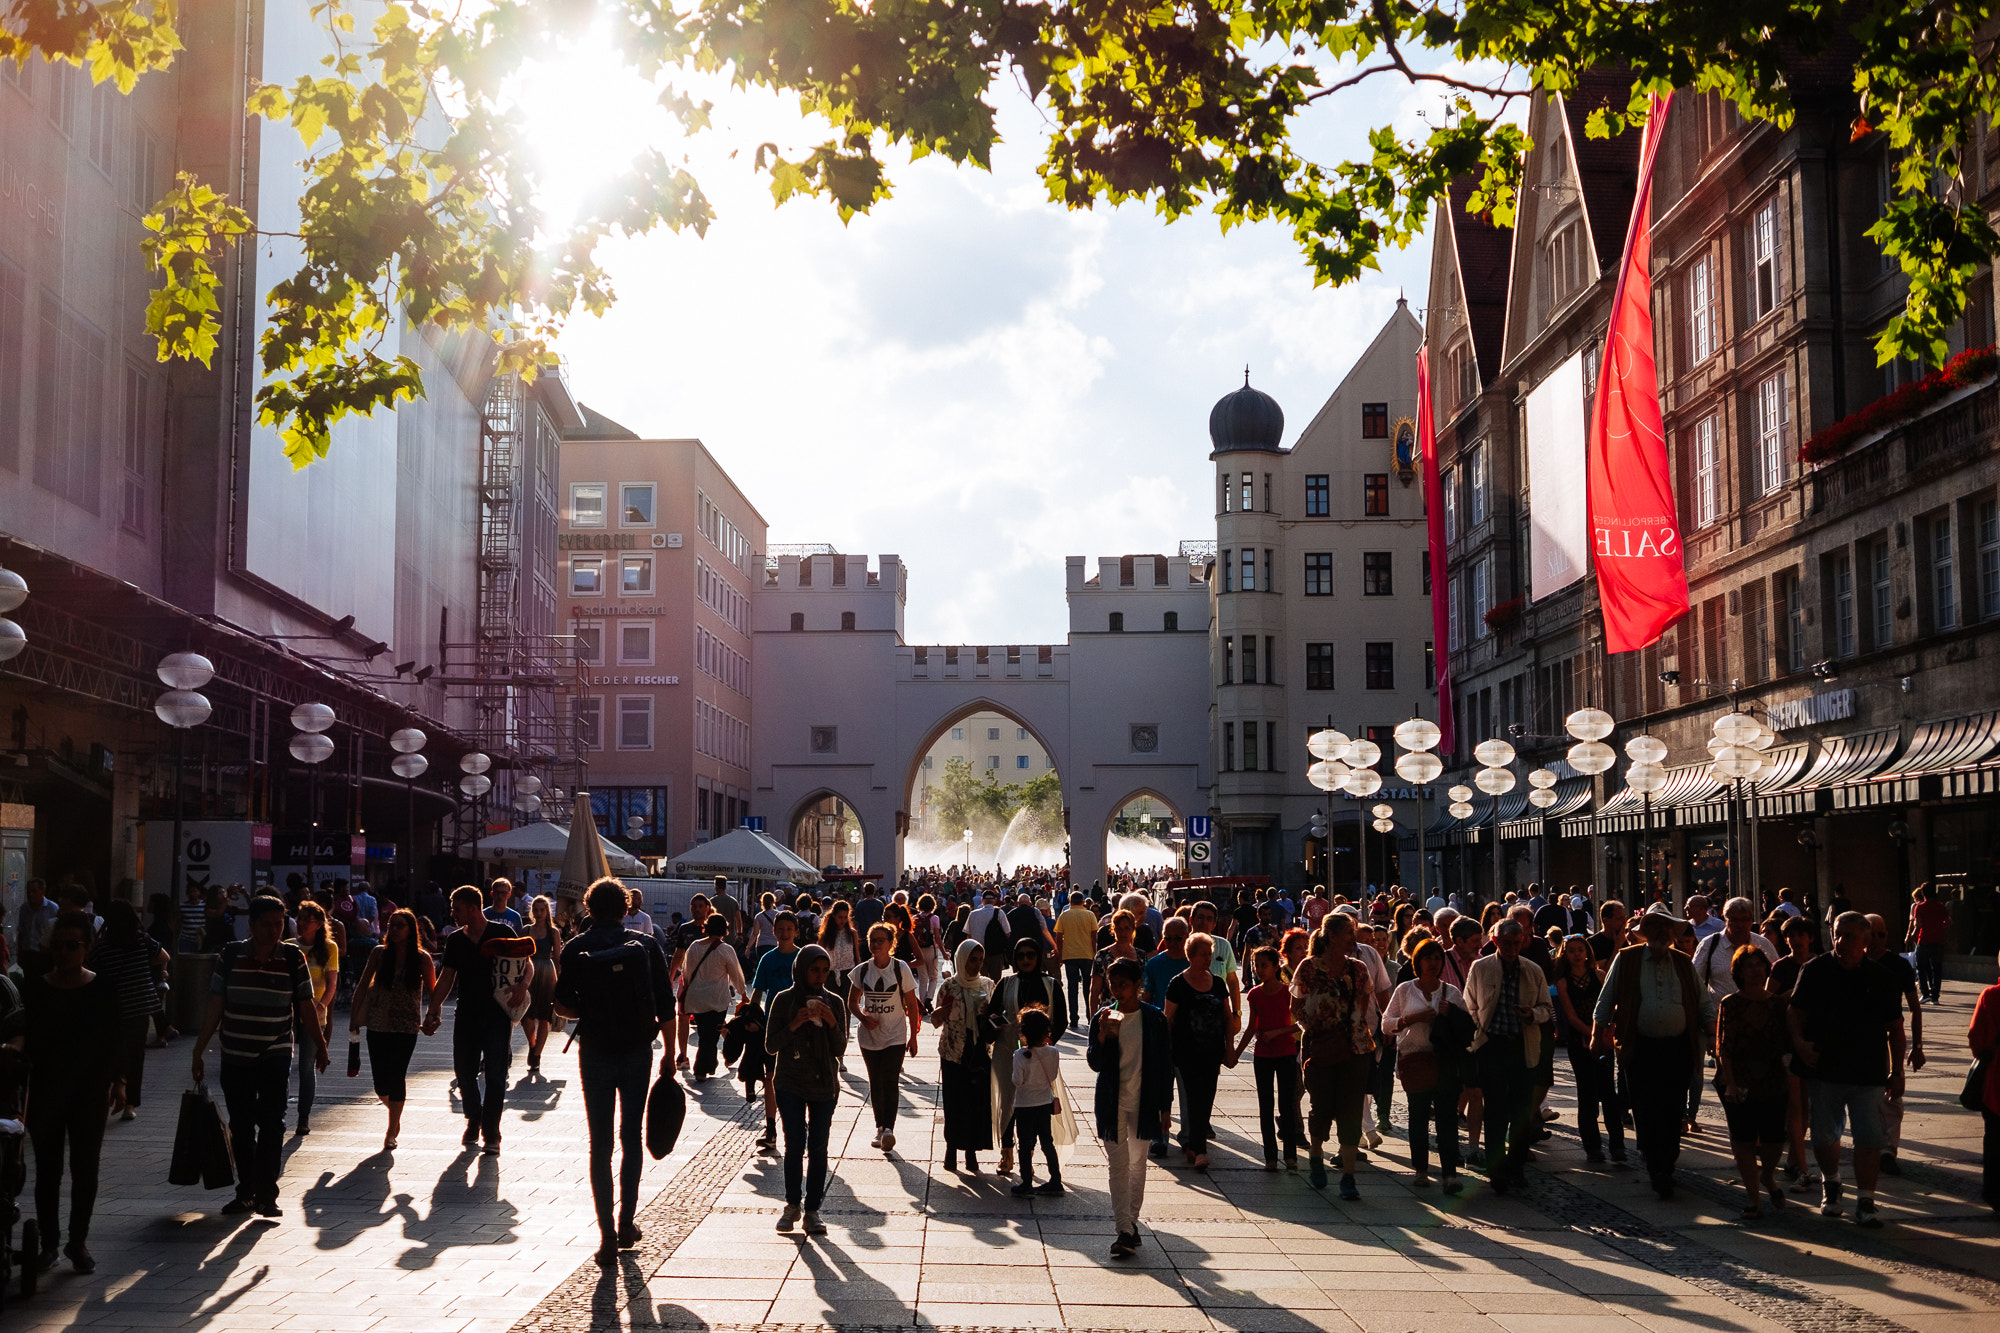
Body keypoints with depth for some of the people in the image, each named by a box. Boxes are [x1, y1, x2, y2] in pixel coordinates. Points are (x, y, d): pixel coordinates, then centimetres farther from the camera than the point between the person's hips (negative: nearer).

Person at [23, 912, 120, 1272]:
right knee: (47, 1170, 7)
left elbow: (113, 1041, 1)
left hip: (89, 1094, -1)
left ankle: (79, 1242, 15)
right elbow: (28, 1042, 1)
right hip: (45, 1092, 1)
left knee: (85, 1170, 4)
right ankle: (49, 1242, 17)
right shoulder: (35, 989, -1)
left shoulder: (104, 989, -3)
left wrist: (115, 1080, -5)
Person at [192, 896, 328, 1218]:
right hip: (235, 1057, 2)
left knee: (271, 1123, -9)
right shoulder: (230, 956, -1)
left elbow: (306, 1006, 6)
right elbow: (215, 1007, 2)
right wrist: (199, 1051, 2)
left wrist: (320, 1046, 11)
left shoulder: (294, 958, -3)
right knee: (240, 1127, 7)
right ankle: (246, 1191, 18)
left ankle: (266, 1194, -6)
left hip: (276, 1056, -2)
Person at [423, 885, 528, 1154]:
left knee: (495, 1075, -5)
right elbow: (446, 979, 10)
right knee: (464, 1072, 6)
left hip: (498, 1015, -4)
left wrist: (521, 986, -20)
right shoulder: (455, 940, 10)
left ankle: (491, 1134, 2)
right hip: (466, 1016, 4)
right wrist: (432, 1011, 0)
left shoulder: (502, 933, -2)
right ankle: (474, 1121, 28)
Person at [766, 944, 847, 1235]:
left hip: (824, 1085, 2)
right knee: (795, 1145, -9)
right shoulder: (784, 1000, -1)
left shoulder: (834, 1003, 4)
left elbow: (840, 1049, 3)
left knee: (818, 1148, 0)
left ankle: (812, 1210, 8)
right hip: (790, 1085, -2)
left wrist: (832, 1023, -14)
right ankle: (792, 1204, 10)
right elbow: (771, 1045, -1)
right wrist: (794, 1025, -16)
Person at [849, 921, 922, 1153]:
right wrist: (863, 1017, -11)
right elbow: (852, 1002, 9)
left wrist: (913, 1037, -2)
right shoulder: (862, 971, -1)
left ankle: (889, 1128, -21)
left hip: (895, 1036, -3)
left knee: (891, 1081, -14)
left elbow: (912, 1006, -1)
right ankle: (880, 1128, 20)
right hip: (869, 1037, 3)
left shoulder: (901, 969, -7)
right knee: (875, 1084, 9)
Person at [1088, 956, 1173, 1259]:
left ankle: (1131, 1220, 23)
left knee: (1137, 1164, 9)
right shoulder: (1104, 1017, 0)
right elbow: (1094, 1063, -1)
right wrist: (1103, 1035, -19)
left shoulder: (1154, 1019, -3)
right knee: (1118, 1166, -2)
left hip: (1143, 1103, 0)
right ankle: (1125, 1230, -2)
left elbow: (1165, 1064, 2)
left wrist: (1166, 1107, 1)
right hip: (1112, 1103, 0)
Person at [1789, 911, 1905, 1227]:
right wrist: (1798, 1041, -17)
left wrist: (1896, 1071, 4)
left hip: (1869, 1074, 0)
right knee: (1824, 1137, 10)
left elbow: (1895, 1027, 8)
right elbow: (1796, 1011, 3)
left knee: (1871, 1139, -5)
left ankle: (1865, 1201, 7)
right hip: (1825, 1070, 1)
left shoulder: (1880, 977, 2)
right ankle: (1830, 1182, 37)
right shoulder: (1816, 970, 1)